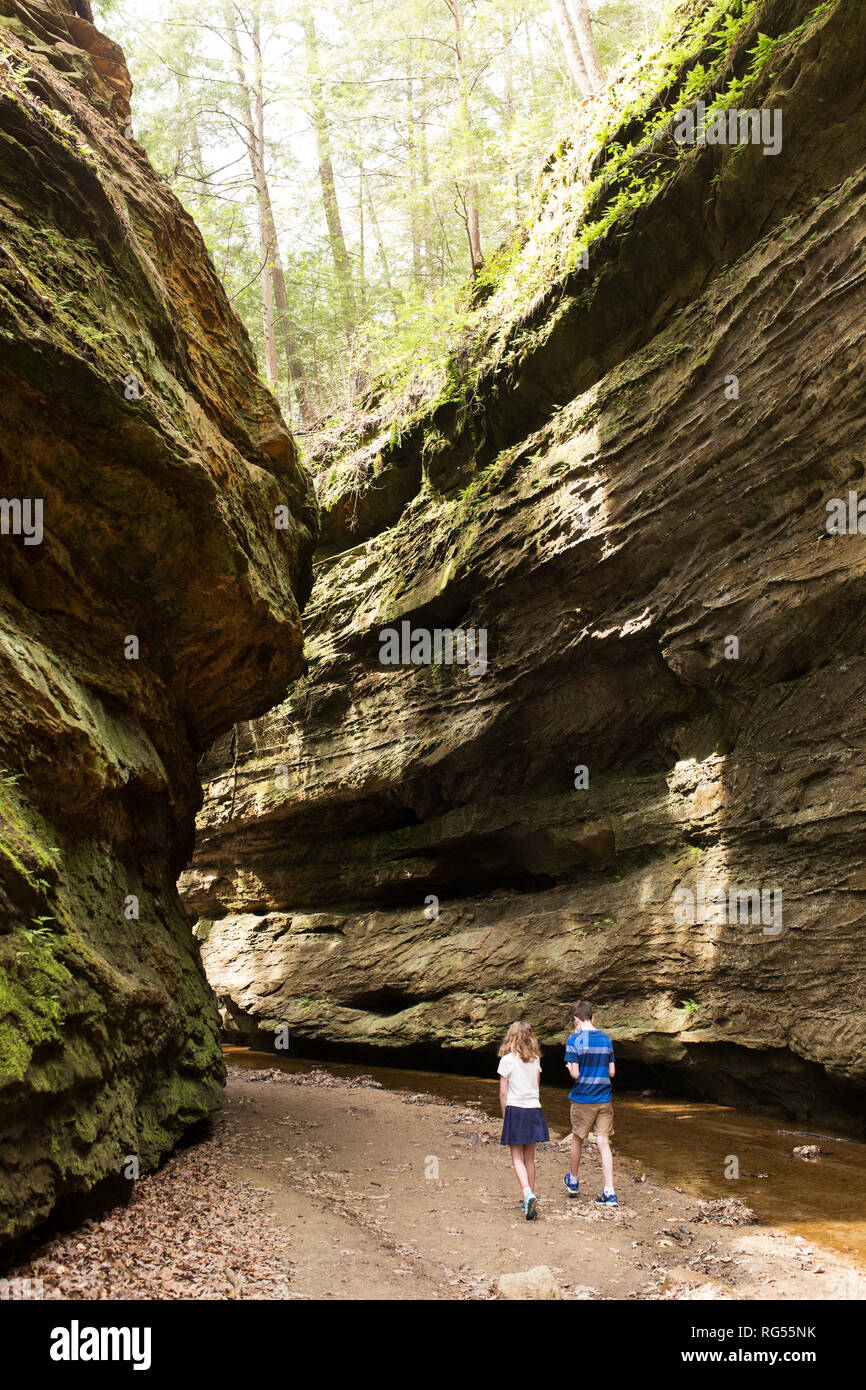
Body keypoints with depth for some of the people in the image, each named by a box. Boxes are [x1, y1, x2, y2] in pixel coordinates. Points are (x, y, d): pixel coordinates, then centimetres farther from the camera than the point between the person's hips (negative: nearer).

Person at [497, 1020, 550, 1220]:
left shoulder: (507, 1059, -6)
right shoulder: (536, 1060, 5)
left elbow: (503, 1092, -5)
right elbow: (536, 1087, 11)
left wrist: (505, 1115, 3)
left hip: (514, 1109, -4)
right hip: (534, 1108, 4)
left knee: (517, 1158, 0)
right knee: (530, 1158, 12)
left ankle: (528, 1194, -20)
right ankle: (530, 1200, 16)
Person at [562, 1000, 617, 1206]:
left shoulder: (575, 1040, -11)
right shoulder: (606, 1039, 3)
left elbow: (575, 1074, -15)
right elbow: (612, 1072, 5)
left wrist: (570, 1069, 6)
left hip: (583, 1098, -3)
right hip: (605, 1098, 3)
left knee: (577, 1138, 17)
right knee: (603, 1143, 3)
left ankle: (573, 1181, 35)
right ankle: (609, 1193, -5)